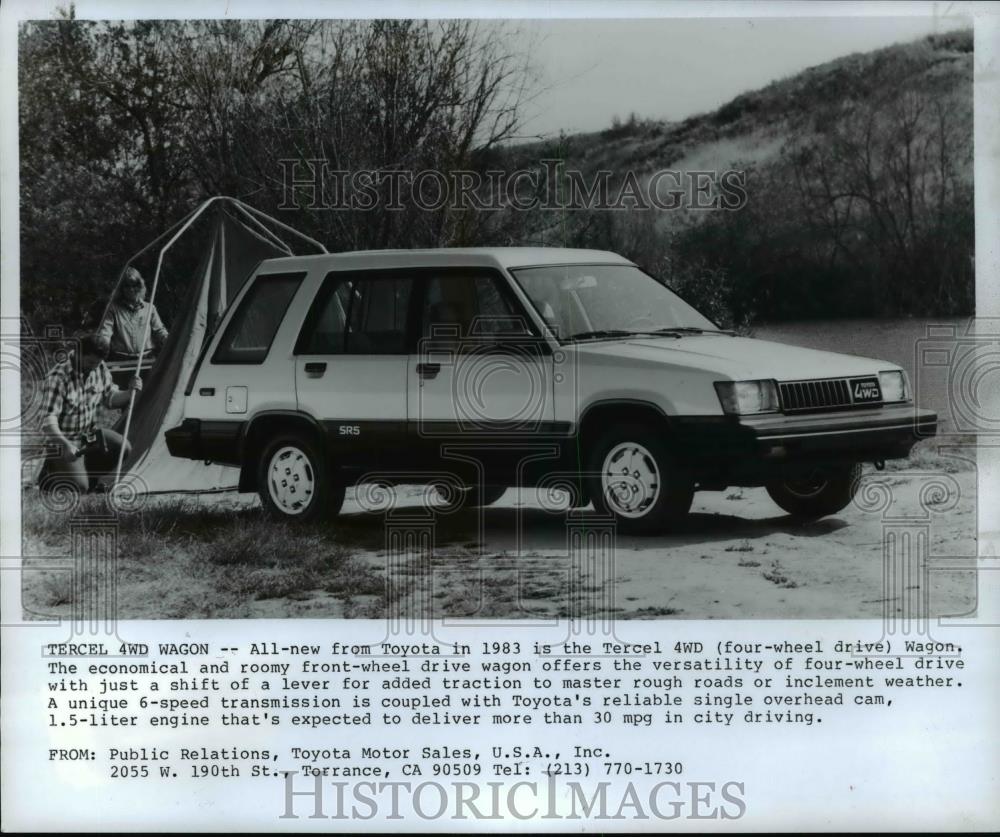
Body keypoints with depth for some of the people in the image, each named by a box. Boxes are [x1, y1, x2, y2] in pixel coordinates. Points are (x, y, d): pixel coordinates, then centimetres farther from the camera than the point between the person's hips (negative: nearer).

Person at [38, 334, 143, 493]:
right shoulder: (58, 377, -25)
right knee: (78, 486, -21)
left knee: (122, 448, -15)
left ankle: (87, 470, 9)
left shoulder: (100, 369, -4)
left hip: (90, 433, 7)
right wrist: (66, 445, -44)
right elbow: (48, 420, -31)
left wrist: (129, 393, -12)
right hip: (65, 438, -7)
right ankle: (48, 475, 11)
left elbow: (110, 399, 10)